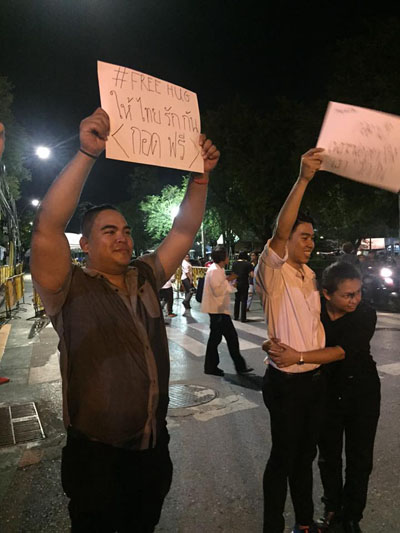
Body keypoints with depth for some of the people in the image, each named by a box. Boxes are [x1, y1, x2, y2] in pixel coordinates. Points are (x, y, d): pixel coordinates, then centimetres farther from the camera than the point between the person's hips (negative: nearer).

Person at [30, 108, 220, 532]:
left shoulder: (145, 278, 2)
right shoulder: (70, 289, -13)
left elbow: (184, 230, 2)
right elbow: (47, 229, -29)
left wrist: (201, 175, -8)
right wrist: (87, 153, -34)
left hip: (154, 449, 5)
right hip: (96, 458, -4)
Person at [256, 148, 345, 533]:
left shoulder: (309, 276, 12)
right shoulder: (273, 272, -12)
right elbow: (279, 232, -31)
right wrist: (303, 179, -37)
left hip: (314, 379, 7)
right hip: (286, 382, -7)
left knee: (305, 453, 20)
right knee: (283, 456, 6)